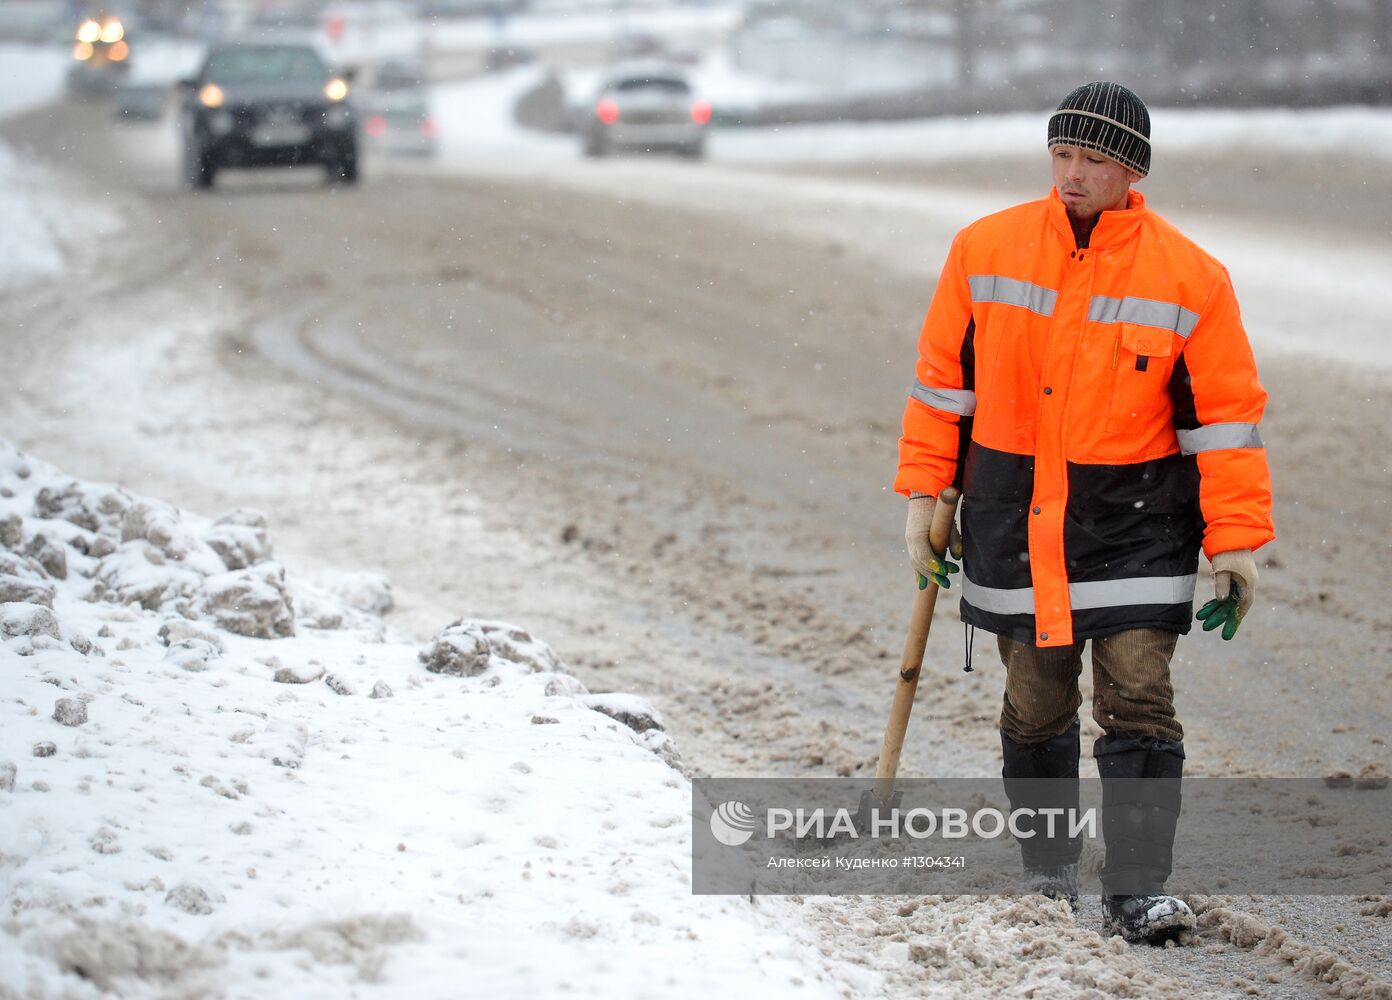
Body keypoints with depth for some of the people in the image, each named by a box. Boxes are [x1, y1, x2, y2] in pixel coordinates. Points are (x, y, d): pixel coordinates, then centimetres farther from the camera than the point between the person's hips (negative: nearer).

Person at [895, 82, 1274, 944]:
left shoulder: (1188, 277, -7)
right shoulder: (985, 251, -1)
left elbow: (1226, 413, -3)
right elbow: (944, 377, 9)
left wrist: (1237, 540, -5)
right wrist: (924, 493, 7)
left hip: (1135, 521, -2)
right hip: (1015, 518, 2)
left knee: (1138, 702, -9)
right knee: (1036, 705, 10)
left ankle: (1139, 888, -7)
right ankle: (1049, 871, 27)